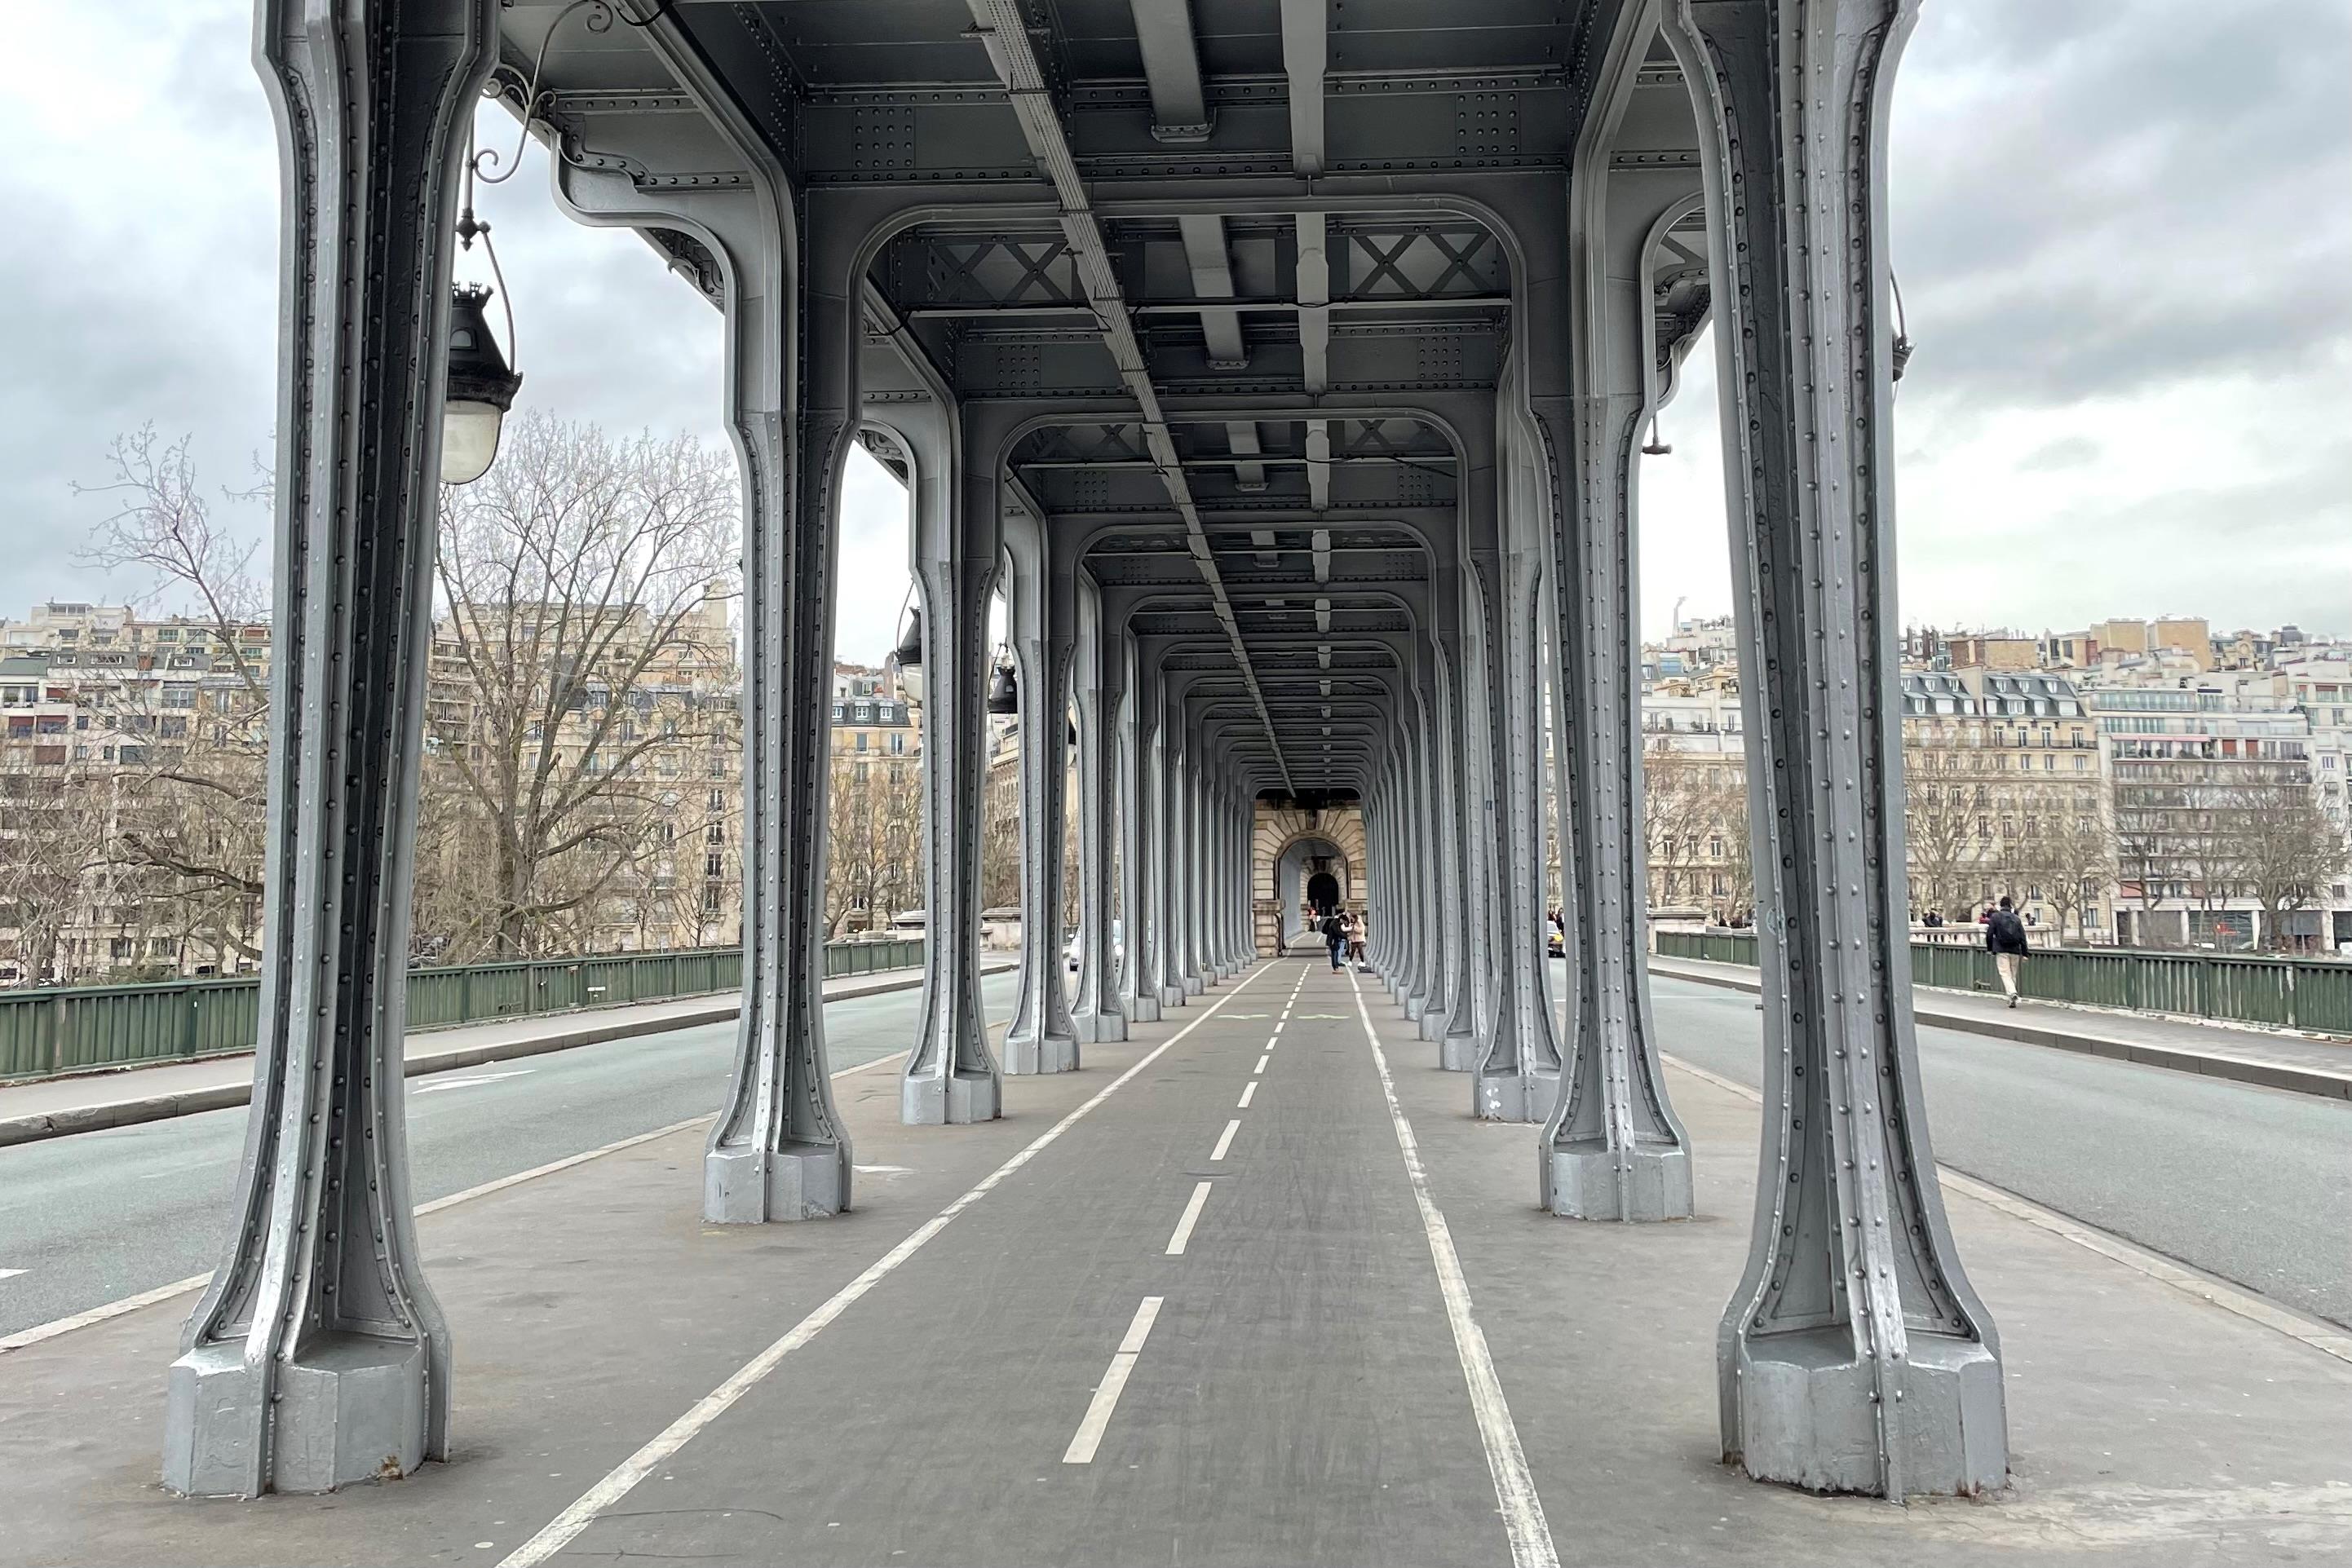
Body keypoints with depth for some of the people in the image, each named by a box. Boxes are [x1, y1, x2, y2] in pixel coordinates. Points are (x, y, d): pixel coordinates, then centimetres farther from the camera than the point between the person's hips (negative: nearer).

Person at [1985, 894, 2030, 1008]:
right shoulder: (2016, 918, 9)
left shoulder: (1995, 916, -1)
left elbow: (1989, 934, -3)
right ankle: (2012, 999, 16)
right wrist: (2024, 954, 8)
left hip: (2001, 951, -4)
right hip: (2015, 951, 4)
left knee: (2005, 974, -6)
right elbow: (2022, 937, 6)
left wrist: (1990, 949, 10)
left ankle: (2012, 993, -30)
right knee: (2013, 975, 13)